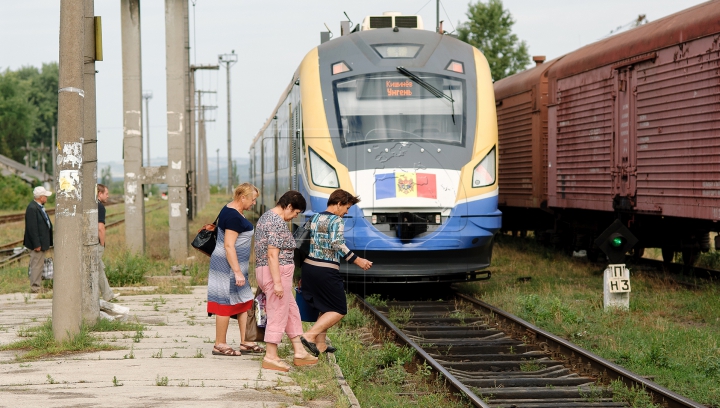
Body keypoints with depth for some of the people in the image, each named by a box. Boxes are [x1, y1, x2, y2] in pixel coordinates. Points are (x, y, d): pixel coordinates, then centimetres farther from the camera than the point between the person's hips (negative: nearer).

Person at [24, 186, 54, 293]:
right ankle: (35, 287, 0)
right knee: (36, 265, -5)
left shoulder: (40, 207, 11)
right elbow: (32, 228, -24)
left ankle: (38, 286, 25)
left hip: (42, 242, 10)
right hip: (38, 243, -10)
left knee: (39, 265, 17)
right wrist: (36, 244, -23)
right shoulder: (32, 208, -21)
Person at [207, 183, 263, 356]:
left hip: (235, 265, 11)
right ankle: (220, 345, 2)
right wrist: (237, 272, -24)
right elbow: (228, 246, -23)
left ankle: (244, 342, 16)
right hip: (229, 266, -11)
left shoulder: (230, 211, 13)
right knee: (226, 303, -4)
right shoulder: (234, 217, -19)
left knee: (244, 302, 12)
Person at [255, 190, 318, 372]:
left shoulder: (266, 217, 15)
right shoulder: (278, 222, -17)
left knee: (292, 311, 16)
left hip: (264, 270, 11)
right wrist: (277, 282, -23)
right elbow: (272, 254, -23)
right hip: (277, 272, -11)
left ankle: (299, 352, 19)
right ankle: (270, 358, 2)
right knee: (278, 314, -3)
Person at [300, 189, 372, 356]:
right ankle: (310, 336, -11)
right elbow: (338, 244, -23)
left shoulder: (314, 218, 14)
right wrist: (357, 260, -22)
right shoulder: (337, 220, -9)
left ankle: (320, 345, 22)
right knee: (339, 311, 2)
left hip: (309, 267, 8)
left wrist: (302, 274, 23)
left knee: (325, 307, 22)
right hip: (326, 270, -8)